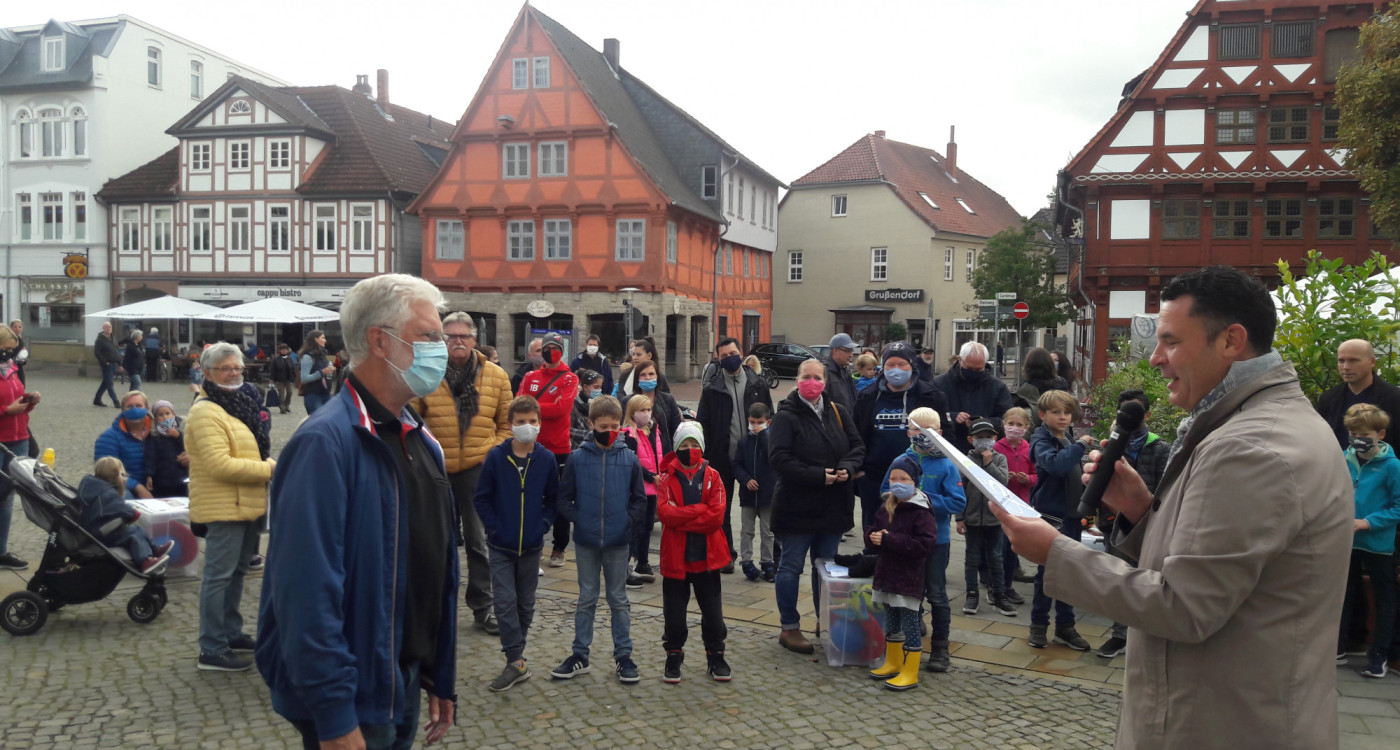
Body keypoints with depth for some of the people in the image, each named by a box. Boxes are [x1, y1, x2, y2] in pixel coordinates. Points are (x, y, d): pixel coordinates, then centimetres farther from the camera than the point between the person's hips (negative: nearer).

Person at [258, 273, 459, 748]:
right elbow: (307, 591, -24)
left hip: (406, 688, 8)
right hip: (355, 702, -8)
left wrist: (441, 678, 14)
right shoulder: (326, 442, -20)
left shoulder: (421, 441, 8)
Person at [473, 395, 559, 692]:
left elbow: (553, 499, 6)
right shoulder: (496, 457, -8)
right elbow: (481, 498, -2)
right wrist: (494, 527, -8)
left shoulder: (546, 459, -4)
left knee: (526, 602, 12)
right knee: (505, 601, -6)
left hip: (531, 545, 2)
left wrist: (542, 524, -5)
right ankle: (516, 662, 0)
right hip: (501, 545, -2)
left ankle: (515, 652, 28)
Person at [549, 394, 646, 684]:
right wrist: (577, 518, -9)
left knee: (619, 600, 10)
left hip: (618, 542, 0)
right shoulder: (577, 458, -5)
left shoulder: (629, 459, -3)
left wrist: (629, 520, -6)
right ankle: (580, 655, 21)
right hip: (586, 542, 0)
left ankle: (623, 655, 19)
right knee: (586, 599, 12)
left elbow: (639, 498, 6)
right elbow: (564, 497, 2)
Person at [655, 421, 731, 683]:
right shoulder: (666, 477, -3)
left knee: (713, 610, 10)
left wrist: (680, 517, -16)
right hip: (675, 556, -1)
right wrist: (700, 509, -19)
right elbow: (664, 512, -18)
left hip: (707, 556, 1)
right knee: (674, 612, 10)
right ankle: (674, 656, 26)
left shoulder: (712, 476, -1)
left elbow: (716, 516, -13)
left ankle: (715, 656, 25)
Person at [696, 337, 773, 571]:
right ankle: (726, 555, 22)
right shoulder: (711, 388, 1)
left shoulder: (757, 384, 5)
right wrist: (704, 457, -5)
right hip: (722, 458, 0)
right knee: (722, 509, 9)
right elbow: (702, 425, 2)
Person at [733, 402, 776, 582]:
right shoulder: (744, 441, 2)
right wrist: (746, 479, -13)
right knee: (746, 530, 8)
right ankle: (746, 561, 16)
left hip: (768, 493, -2)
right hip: (748, 493, 2)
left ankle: (767, 562, 19)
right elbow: (737, 465, 3)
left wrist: (763, 434, -21)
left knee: (767, 532, 9)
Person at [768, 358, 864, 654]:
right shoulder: (786, 416, -10)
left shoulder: (838, 413, 8)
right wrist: (817, 476, -23)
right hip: (796, 505, -6)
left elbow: (857, 447, 10)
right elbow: (779, 458, -18)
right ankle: (789, 629, 14)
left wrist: (847, 468, -12)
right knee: (791, 566, 3)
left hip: (833, 506, 6)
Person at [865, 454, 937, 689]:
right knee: (891, 621, 19)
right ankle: (893, 663, 34)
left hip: (909, 577, -8)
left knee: (910, 623, 0)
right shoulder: (885, 508, 9)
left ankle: (910, 673, 9)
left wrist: (889, 540, -24)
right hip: (886, 573, 8)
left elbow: (924, 544, -23)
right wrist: (872, 537, -8)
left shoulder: (920, 512, -14)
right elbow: (873, 533, 18)